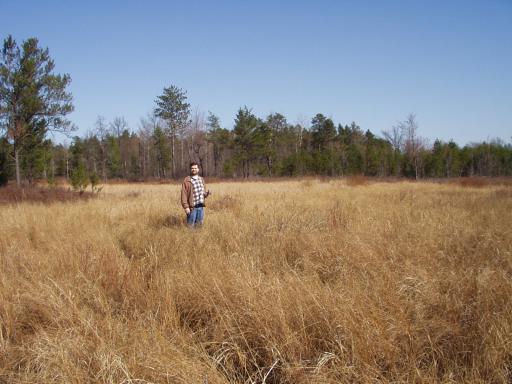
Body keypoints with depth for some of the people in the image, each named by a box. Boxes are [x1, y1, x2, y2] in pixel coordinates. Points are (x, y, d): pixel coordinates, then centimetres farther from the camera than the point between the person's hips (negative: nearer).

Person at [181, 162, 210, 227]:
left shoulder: (201, 179, 14)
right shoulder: (186, 180, -4)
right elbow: (184, 194, -8)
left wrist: (207, 194, -2)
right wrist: (186, 207, -15)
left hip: (201, 207, 6)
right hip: (192, 207, -5)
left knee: (199, 224, 11)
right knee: (191, 226, -2)